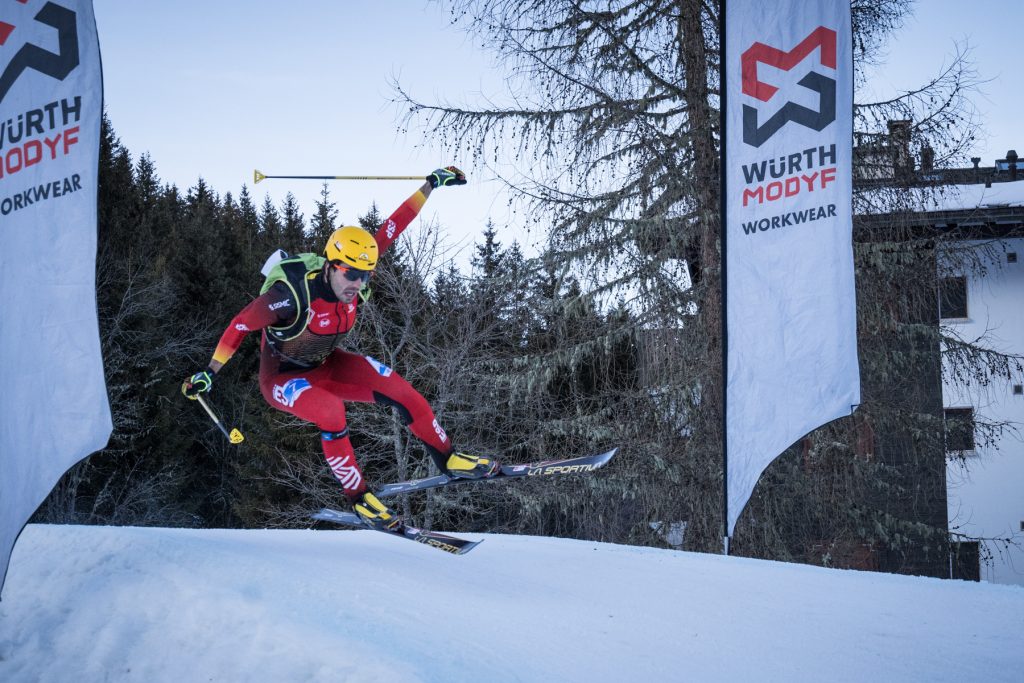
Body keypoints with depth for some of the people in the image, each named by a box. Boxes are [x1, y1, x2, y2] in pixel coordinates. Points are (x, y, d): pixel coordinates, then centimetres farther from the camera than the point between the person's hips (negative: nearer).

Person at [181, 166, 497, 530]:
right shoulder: (292, 295, -34)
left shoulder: (351, 274, -18)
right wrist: (209, 373, -16)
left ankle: (447, 458, 6)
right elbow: (241, 323, -22)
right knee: (331, 412, -35)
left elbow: (389, 229, -14)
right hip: (283, 375, -6)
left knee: (399, 390, -11)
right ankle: (358, 498, -17)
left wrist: (429, 186, -13)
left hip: (326, 364, 6)